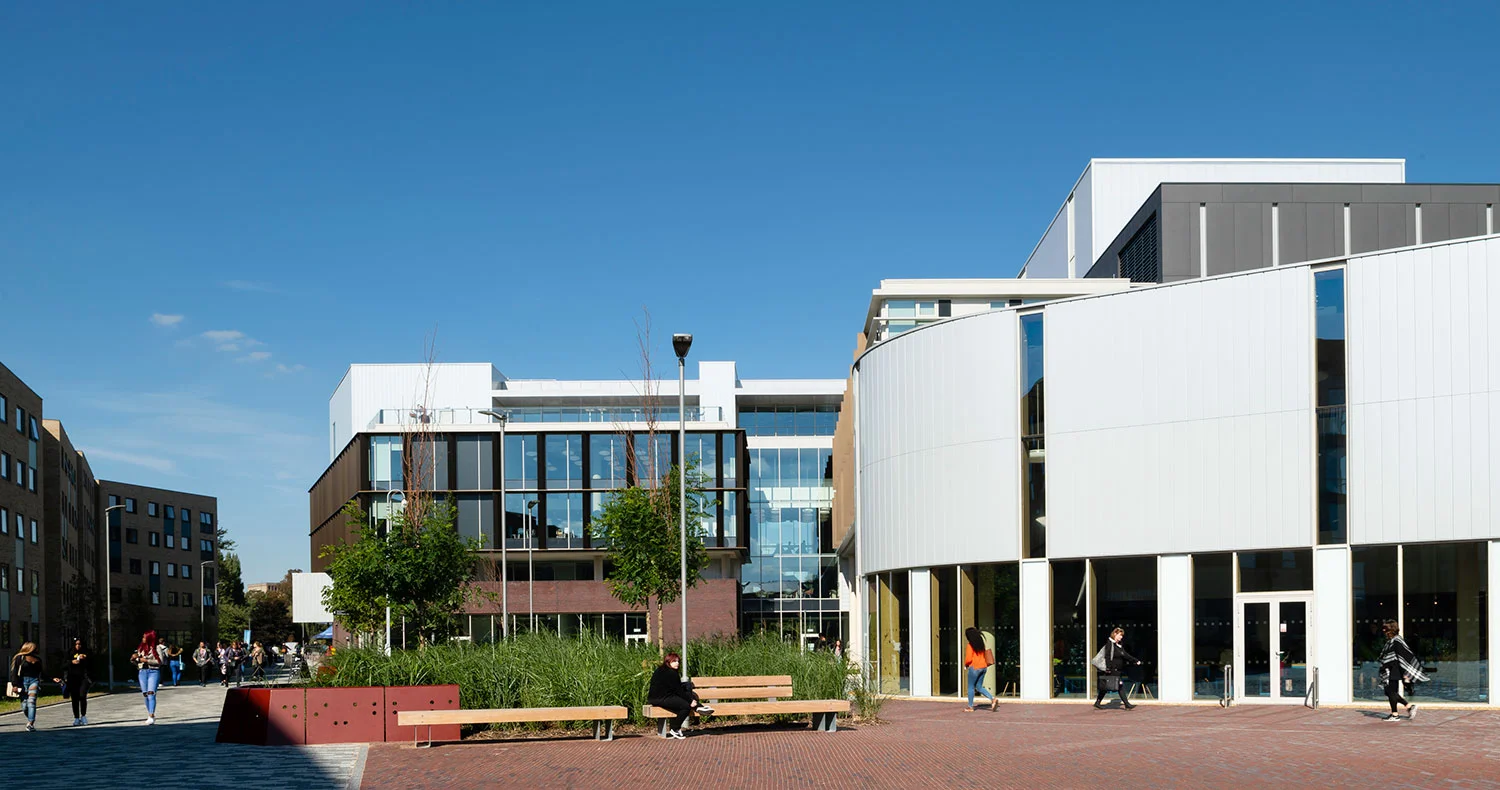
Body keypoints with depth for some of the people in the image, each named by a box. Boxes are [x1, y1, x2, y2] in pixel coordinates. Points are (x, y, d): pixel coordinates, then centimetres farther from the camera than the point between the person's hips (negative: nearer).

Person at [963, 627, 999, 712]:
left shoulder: (970, 645, -15)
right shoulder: (981, 643, 7)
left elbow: (968, 659, -18)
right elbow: (984, 655, 12)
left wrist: (965, 665, 1)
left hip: (974, 667, -7)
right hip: (983, 667, 7)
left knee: (971, 687, 8)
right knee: (979, 687, 15)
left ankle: (970, 707, 13)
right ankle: (993, 699, -1)